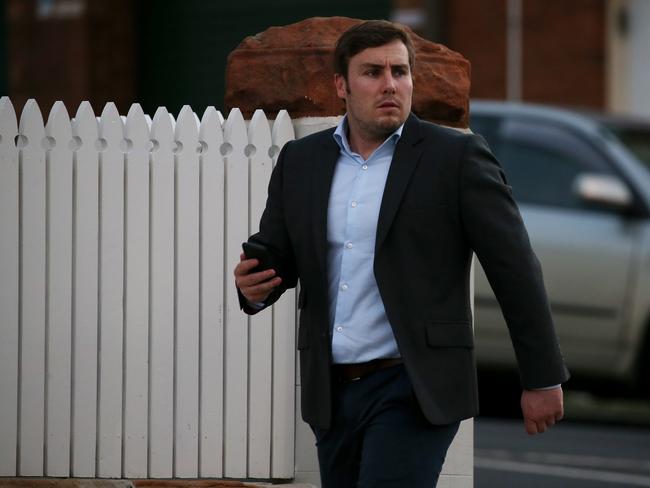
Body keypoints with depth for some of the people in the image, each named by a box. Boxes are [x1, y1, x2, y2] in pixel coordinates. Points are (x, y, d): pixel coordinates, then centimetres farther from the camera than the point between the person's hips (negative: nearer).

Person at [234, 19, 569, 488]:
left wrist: (543, 379, -4)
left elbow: (515, 271, -4)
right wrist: (254, 284, -10)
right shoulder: (300, 160, 9)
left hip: (416, 391, -6)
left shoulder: (457, 157, -5)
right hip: (331, 392, 6)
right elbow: (277, 255, 14)